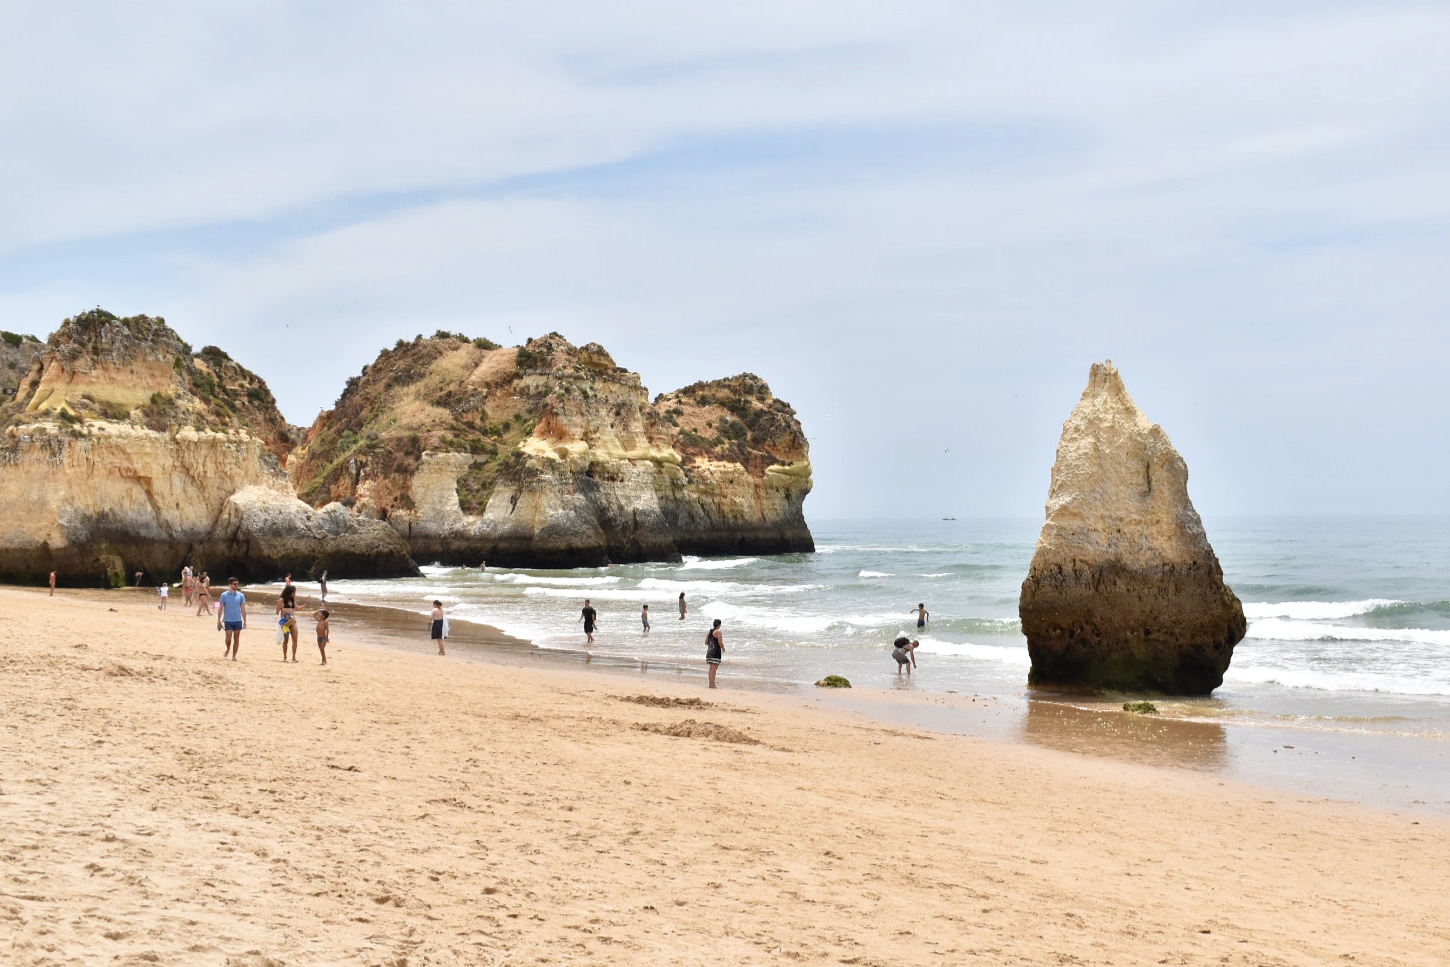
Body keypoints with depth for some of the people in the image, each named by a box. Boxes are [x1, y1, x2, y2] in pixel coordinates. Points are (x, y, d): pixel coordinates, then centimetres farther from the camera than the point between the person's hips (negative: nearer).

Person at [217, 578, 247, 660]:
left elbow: (243, 609, 6)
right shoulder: (224, 595, -2)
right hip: (228, 620, -2)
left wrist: (245, 621, 3)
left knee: (236, 638, 3)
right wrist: (219, 621, -4)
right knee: (229, 638, -6)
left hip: (238, 620, 2)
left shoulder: (241, 595, 4)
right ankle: (228, 649, 24)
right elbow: (220, 608, 0)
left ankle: (234, 656, 12)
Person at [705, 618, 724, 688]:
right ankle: (712, 684, -9)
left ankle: (711, 684, 19)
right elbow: (720, 642, -17)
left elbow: (706, 642, 14)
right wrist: (723, 648, 1)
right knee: (714, 669, -8)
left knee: (711, 669, 14)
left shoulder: (709, 631, 12)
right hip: (716, 651, -8)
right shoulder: (718, 632, -11)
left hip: (709, 650, 8)